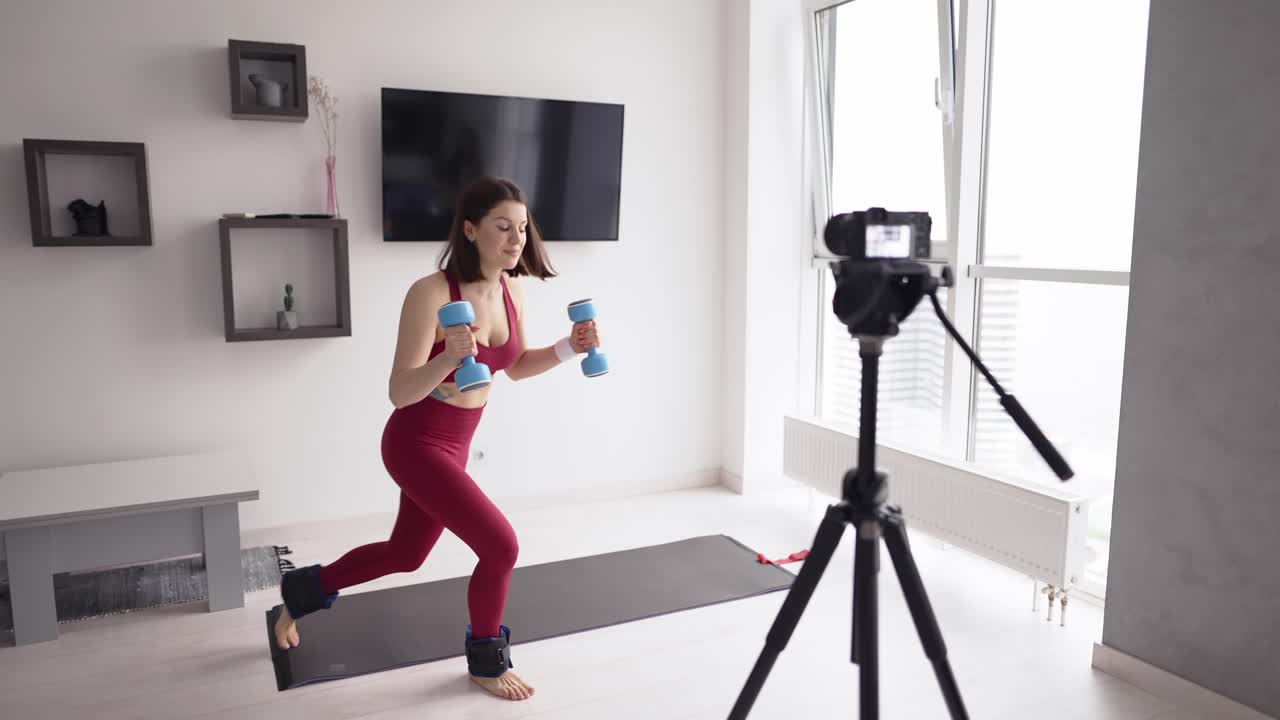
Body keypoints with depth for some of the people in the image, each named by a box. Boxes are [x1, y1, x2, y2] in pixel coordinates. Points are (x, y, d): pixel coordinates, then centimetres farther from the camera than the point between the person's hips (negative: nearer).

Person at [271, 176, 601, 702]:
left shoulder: (512, 290, -3)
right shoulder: (431, 293, -25)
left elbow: (516, 366, 10)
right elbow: (400, 392, -24)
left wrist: (570, 347, -5)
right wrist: (449, 357, -42)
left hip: (453, 446, 8)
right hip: (415, 446, -8)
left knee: (405, 555, 23)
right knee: (500, 545, -13)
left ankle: (301, 591, 49)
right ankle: (487, 663, 15)